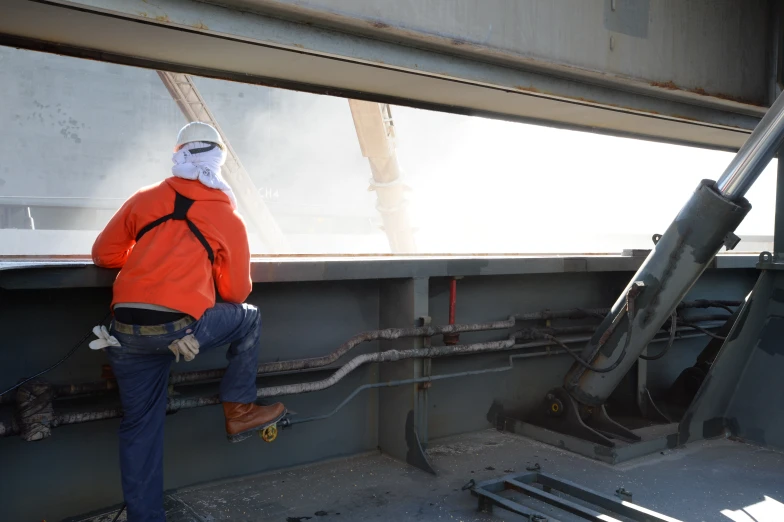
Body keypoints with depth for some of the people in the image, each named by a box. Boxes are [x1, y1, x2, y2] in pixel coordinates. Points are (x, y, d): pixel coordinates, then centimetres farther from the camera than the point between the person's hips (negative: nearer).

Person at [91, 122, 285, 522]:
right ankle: (238, 412, 24)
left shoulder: (145, 199, 14)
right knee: (248, 318, 24)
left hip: (126, 332, 3)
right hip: (180, 329, -3)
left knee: (140, 428, 17)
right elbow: (237, 293, 13)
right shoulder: (229, 218, 9)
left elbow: (104, 255, 18)